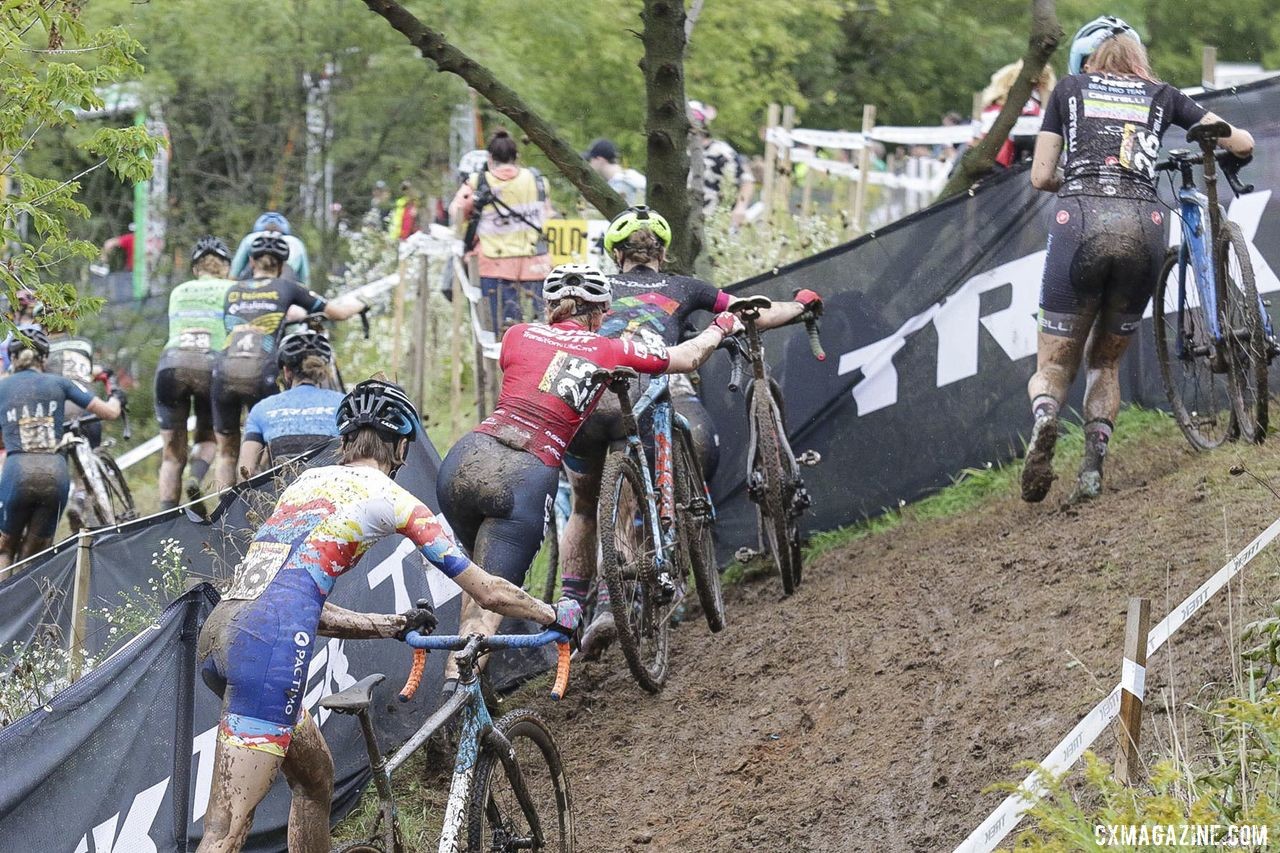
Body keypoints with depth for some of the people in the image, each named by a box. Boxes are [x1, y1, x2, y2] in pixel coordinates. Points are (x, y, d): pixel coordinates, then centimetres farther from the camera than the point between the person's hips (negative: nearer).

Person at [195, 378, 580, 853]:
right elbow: (490, 592, 13)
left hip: (217, 633, 8)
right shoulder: (390, 498, 9)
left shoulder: (305, 482, 28)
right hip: (269, 643, -8)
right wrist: (556, 617, 30)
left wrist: (395, 626, 40)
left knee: (316, 776, 28)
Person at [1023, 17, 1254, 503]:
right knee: (1106, 362, 20)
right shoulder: (1160, 95, 21)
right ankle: (1093, 467, -2)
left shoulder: (1070, 89, 19)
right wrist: (1222, 162, 41)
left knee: (1054, 366, 9)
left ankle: (1044, 418, -25)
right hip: (1143, 227, 2)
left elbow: (1040, 177, 15)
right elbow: (1242, 143, 18)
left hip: (1079, 223, -1)